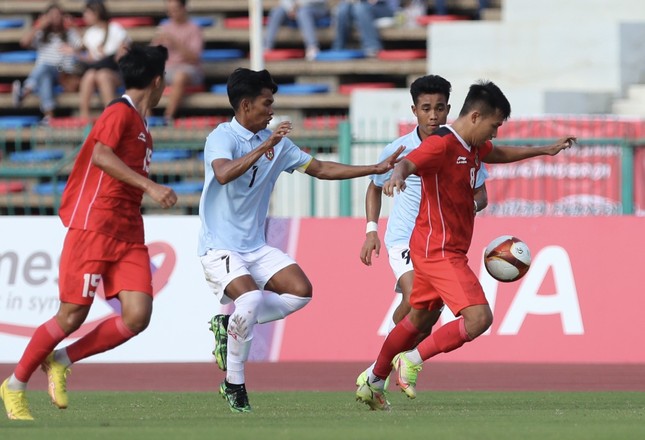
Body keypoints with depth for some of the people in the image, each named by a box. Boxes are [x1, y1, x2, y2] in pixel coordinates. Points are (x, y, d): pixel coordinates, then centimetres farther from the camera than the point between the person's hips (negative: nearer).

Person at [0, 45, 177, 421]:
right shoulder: (121, 112, -7)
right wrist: (149, 186, -28)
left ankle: (61, 362, 7)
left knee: (138, 316, -9)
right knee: (73, 315, -7)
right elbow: (100, 156, -24)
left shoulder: (141, 126, 19)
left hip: (128, 233, 8)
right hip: (94, 227, -8)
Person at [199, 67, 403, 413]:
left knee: (300, 290, -11)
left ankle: (229, 324, 4)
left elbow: (320, 169, 15)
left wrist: (376, 169, 12)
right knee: (250, 298, -29)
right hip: (220, 247, -7)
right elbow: (223, 174, -33)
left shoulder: (277, 142, 9)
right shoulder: (222, 137, -13)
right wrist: (264, 148, -36)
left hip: (255, 247, 7)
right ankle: (233, 384, -11)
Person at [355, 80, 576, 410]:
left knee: (418, 319, 20)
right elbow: (409, 162, -36)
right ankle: (413, 360, -12)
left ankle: (373, 384, 31)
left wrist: (545, 150, 37)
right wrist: (398, 175, -60)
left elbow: (499, 154, 34)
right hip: (439, 250, -11)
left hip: (438, 250, 11)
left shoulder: (472, 147, 12)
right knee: (479, 318, -20)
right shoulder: (442, 144, -18)